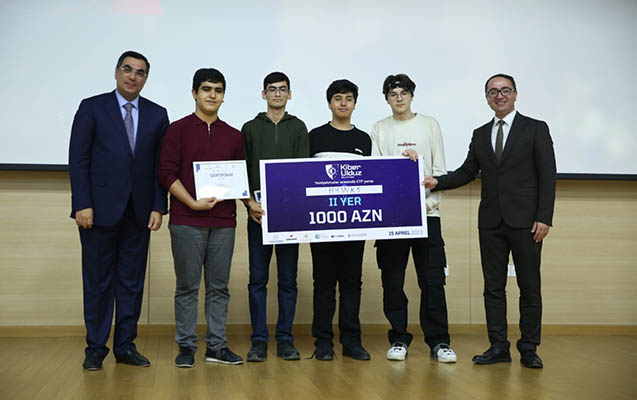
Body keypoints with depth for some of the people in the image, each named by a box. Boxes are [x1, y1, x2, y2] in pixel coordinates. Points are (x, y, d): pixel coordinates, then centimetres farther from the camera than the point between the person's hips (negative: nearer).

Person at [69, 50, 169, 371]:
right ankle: (95, 348, 14)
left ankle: (125, 346, 16)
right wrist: (82, 204, -10)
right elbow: (77, 159, -3)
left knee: (132, 281, 7)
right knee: (98, 281, 4)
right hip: (100, 209, -2)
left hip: (138, 211, 3)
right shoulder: (92, 107, 2)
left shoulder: (157, 115, 9)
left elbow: (160, 165, 7)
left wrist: (158, 207, -1)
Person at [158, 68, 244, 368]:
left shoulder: (233, 136, 14)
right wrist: (193, 203, -13)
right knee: (187, 285, 2)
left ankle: (216, 346, 15)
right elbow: (167, 174, -4)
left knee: (219, 286, 7)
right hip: (187, 221, -3)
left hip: (223, 222, 4)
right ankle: (186, 346, 11)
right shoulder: (178, 130, 2)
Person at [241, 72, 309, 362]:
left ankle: (285, 340, 10)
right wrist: (250, 201, -10)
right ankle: (259, 341, 7)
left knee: (288, 279, 3)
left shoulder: (298, 128, 11)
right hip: (258, 213, 0)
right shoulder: (250, 129, 11)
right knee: (258, 278, 1)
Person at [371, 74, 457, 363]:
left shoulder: (429, 125, 9)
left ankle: (438, 341, 4)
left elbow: (440, 170, 6)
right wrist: (401, 160, -14)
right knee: (392, 282, 2)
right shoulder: (379, 130, 10)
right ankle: (398, 339, 12)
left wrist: (429, 202, -7)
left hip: (426, 213, 0)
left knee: (432, 280, -3)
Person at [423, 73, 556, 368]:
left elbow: (547, 175, -4)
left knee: (529, 287, 3)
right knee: (493, 287, 6)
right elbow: (467, 171, 14)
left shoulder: (536, 129, 0)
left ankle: (529, 349, 11)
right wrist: (437, 182, -4)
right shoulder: (480, 135, 14)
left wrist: (544, 217, -12)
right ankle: (498, 347, 13)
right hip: (491, 222, 4)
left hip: (525, 221, -4)